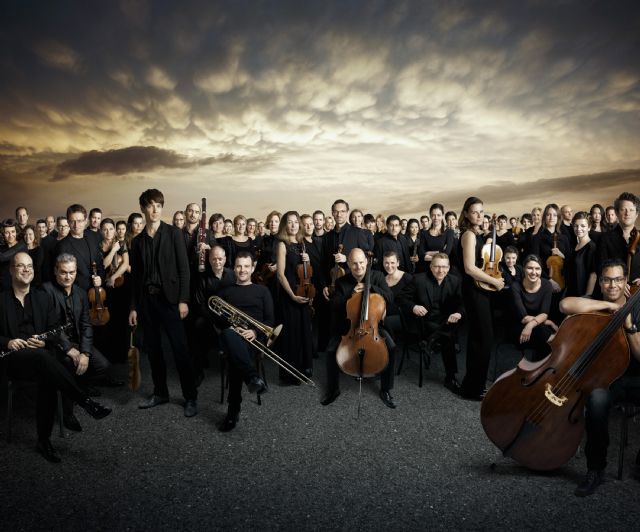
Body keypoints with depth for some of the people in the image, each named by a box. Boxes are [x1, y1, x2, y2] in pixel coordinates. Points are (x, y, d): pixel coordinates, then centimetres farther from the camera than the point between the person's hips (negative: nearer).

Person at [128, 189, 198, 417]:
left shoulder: (173, 233, 0)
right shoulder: (137, 241, 11)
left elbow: (183, 268, -5)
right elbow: (135, 276, 13)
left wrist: (183, 299, -12)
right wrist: (133, 306, 9)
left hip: (169, 298, -4)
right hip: (146, 300, 4)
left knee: (180, 349, -5)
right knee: (152, 348, 10)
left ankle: (191, 397, 4)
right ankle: (160, 392, 24)